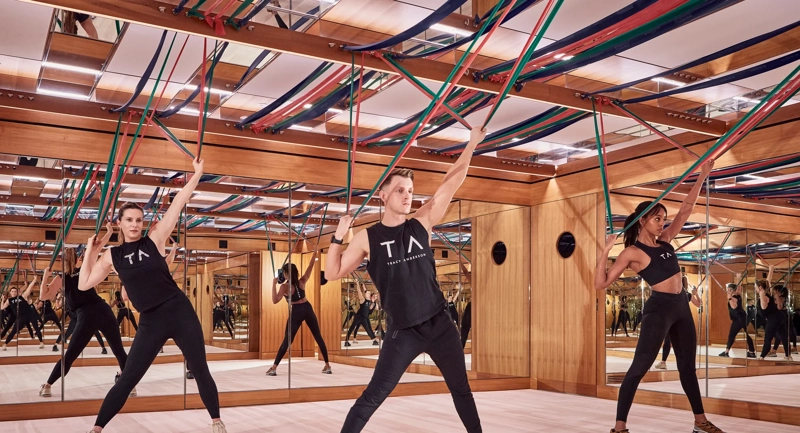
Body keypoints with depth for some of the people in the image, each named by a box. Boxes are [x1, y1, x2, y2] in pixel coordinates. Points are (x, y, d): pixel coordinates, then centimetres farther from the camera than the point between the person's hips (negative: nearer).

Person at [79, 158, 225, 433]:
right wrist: (90, 251, 4)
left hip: (180, 313, -1)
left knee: (200, 370, 6)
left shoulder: (155, 240, 0)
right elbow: (84, 284, 4)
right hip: (151, 322, 1)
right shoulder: (112, 256, 5)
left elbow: (178, 204, -1)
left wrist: (197, 175, 0)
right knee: (127, 380, 4)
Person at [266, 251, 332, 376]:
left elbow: (275, 301, -21)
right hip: (307, 309, 3)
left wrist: (274, 284, -16)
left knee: (287, 341, 1)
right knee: (318, 337, 8)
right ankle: (327, 366, 8)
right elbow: (310, 267, 4)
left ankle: (274, 368, 0)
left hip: (296, 312, -3)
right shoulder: (302, 281, -3)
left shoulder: (285, 287, -13)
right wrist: (315, 253, 13)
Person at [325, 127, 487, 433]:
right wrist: (338, 236, -12)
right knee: (374, 395, 0)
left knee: (461, 388, 15)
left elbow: (450, 185, 2)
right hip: (402, 332, -3)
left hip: (439, 324, 3)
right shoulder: (367, 238, -3)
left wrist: (471, 146, 3)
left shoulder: (421, 224, 2)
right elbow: (332, 273, -2)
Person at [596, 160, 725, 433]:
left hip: (681, 307, 8)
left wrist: (702, 176, 8)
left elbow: (686, 209, 12)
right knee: (639, 367, -8)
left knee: (687, 366, 17)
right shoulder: (632, 252, -11)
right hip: (659, 308, -8)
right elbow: (601, 283, -16)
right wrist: (605, 250, -26)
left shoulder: (664, 239, 8)